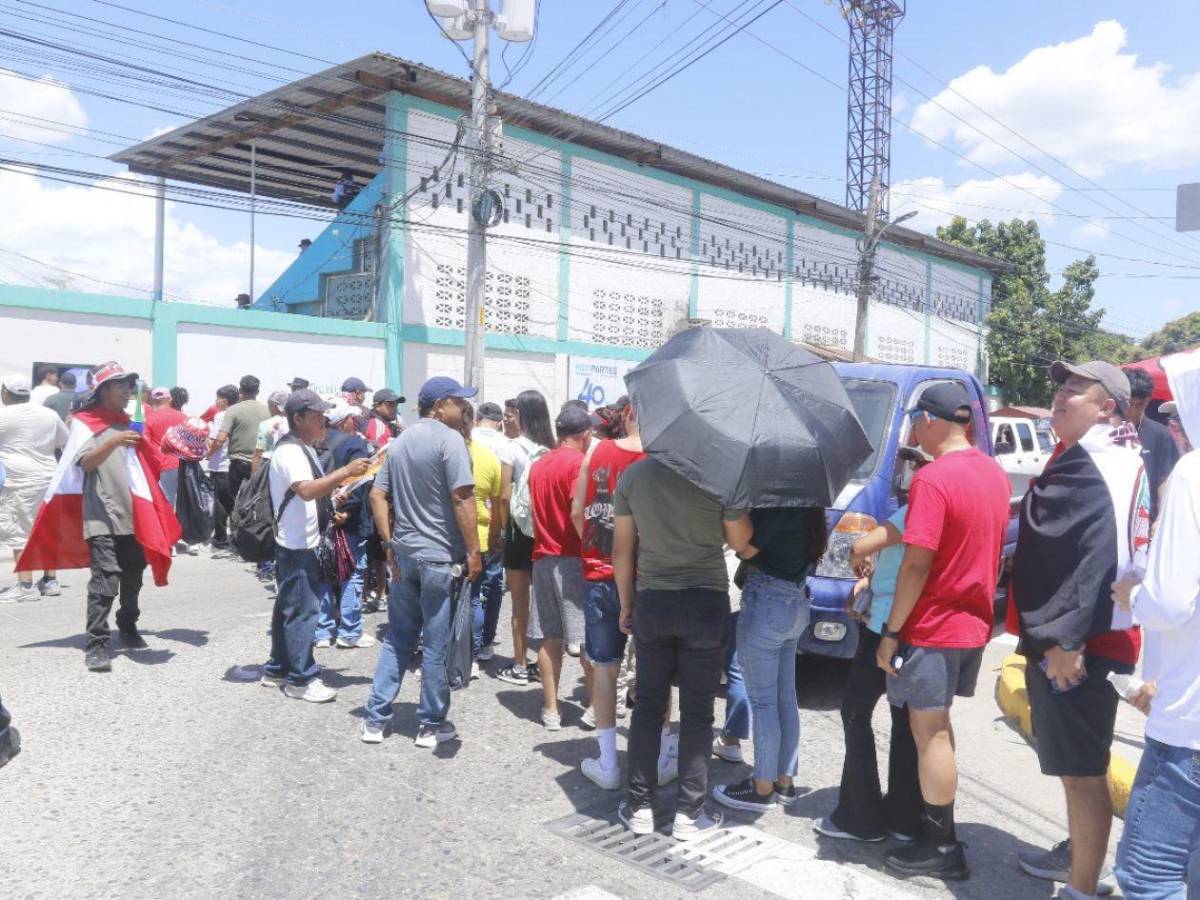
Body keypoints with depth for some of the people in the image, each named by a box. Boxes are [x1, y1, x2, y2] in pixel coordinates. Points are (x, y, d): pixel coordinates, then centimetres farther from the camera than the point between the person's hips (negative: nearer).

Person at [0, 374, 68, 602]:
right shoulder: (49, 414, 10)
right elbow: (66, 443, 19)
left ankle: (25, 585, -6)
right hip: (47, 479, 7)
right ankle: (50, 580, 18)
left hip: (19, 481, -6)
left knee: (20, 532, -4)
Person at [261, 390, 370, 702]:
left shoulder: (303, 449, 15)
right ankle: (301, 679, 2)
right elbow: (307, 490, -31)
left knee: (288, 608, 16)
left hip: (303, 544, 10)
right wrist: (345, 471, -33)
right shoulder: (289, 451, -17)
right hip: (296, 545, -10)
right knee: (303, 610, -5)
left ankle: (277, 670, 26)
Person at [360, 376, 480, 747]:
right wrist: (473, 552, -14)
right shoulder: (449, 439, -12)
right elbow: (462, 498, -18)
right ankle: (431, 725, 15)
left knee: (397, 637, 16)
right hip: (440, 556, -7)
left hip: (404, 553, 7)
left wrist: (390, 543, 12)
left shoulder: (399, 442, 13)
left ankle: (375, 719, 19)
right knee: (436, 643, 4)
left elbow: (377, 497, 11)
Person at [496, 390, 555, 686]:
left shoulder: (513, 447, -9)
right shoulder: (552, 448, 1)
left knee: (520, 601, 4)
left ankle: (519, 665, 10)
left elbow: (505, 495, -11)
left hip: (520, 526, -4)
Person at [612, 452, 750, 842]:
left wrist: (626, 602, 13)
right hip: (706, 603, -2)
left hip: (651, 602, 2)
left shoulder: (634, 474, -1)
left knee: (648, 706, 13)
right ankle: (689, 813, 14)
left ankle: (639, 806, 19)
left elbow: (622, 547, 4)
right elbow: (739, 540, -1)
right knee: (697, 712, 7)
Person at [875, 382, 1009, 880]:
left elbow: (917, 564, -22)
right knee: (936, 727, 20)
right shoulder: (995, 473, 6)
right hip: (976, 623, 8)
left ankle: (942, 848, 12)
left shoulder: (933, 479, -20)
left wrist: (891, 631, -15)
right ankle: (934, 821, 32)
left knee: (929, 732, 3)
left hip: (934, 628, -8)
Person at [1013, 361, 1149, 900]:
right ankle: (1077, 855, 40)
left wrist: (1064, 639, -27)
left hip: (1079, 645, -11)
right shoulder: (1120, 459, 17)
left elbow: (1097, 552, -25)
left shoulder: (1089, 462, -15)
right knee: (1076, 764, 24)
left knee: (1081, 770, -4)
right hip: (1102, 638, 11)